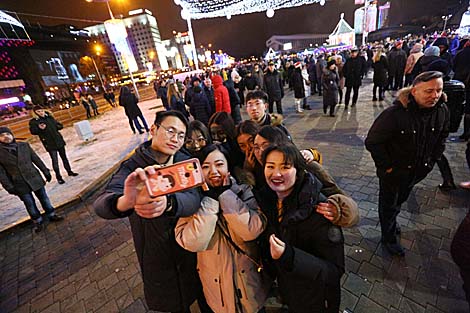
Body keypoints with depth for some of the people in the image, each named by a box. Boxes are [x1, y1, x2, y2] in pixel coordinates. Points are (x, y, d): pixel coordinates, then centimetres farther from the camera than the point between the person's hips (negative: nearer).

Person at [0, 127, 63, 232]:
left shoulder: (24, 145, -1)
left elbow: (36, 159, 4)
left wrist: (46, 172, 4)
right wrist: (9, 187, -8)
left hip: (35, 178, 1)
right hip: (19, 184, -1)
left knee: (44, 198, 11)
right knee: (29, 203, 9)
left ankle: (51, 215, 26)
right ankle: (37, 222, 25)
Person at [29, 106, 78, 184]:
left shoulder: (49, 117, 7)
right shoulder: (33, 121, -3)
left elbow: (60, 125, 13)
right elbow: (33, 131, -8)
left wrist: (55, 127, -6)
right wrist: (39, 128, -24)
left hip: (59, 141, 4)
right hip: (49, 144, -4)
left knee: (64, 157, 14)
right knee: (55, 160, -5)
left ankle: (69, 171, 28)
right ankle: (58, 177, 4)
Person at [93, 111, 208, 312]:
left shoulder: (185, 162, -11)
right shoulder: (133, 168, -16)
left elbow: (193, 199, -28)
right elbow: (101, 204, -33)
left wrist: (167, 203, -51)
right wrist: (125, 202, -57)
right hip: (157, 259, -2)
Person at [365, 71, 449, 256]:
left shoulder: (442, 110, -8)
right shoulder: (395, 114, -29)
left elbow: (442, 137, 11)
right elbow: (372, 142, -25)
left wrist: (431, 161, 6)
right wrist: (386, 166, -19)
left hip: (418, 171, 6)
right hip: (393, 172, -6)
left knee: (400, 200, 28)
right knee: (389, 205, 14)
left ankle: (390, 221, 56)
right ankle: (389, 238, 36)